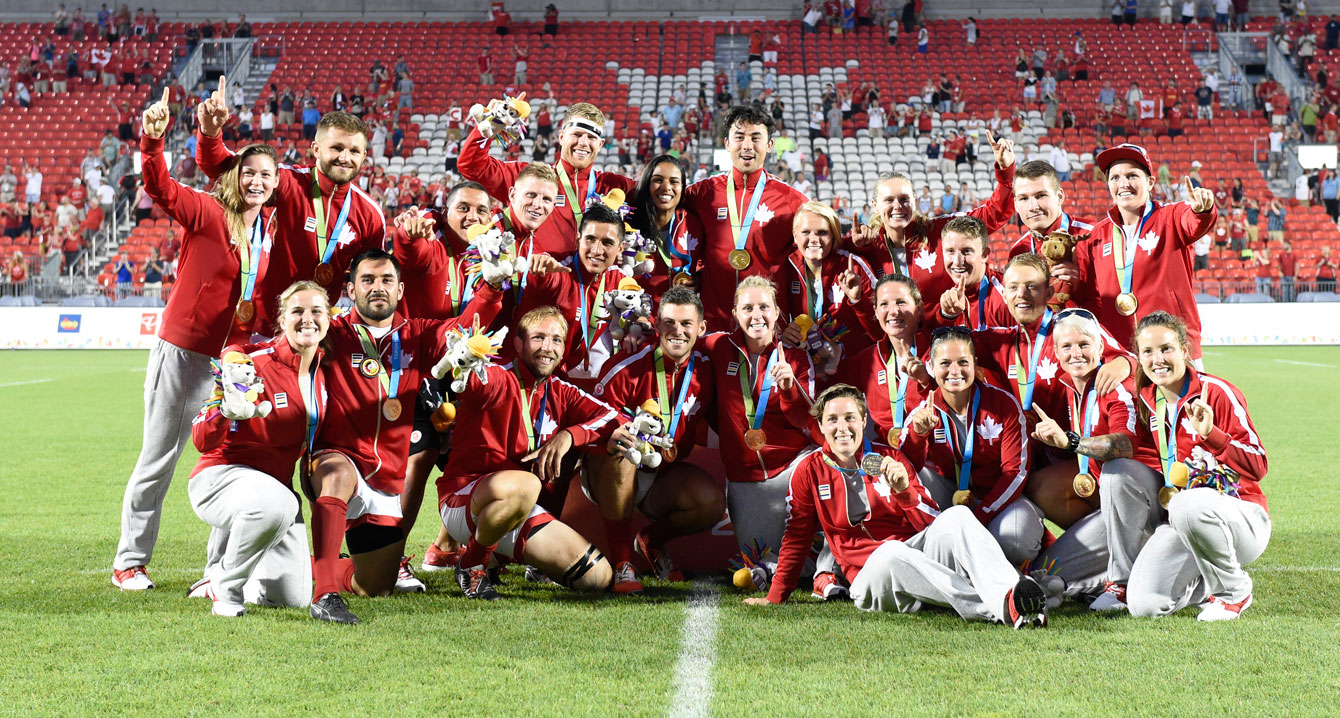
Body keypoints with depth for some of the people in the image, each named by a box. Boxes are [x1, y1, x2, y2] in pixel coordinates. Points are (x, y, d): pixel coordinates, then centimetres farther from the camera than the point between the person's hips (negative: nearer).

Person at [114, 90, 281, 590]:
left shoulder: (272, 231, 7)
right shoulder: (207, 214, -9)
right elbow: (160, 188, -25)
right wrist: (152, 142, -39)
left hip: (235, 358, 5)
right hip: (184, 351, -5)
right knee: (158, 459, 4)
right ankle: (130, 560, 17)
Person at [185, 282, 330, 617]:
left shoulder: (322, 370, 2)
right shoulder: (253, 363, -18)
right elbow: (203, 441, -19)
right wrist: (225, 410, -38)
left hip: (276, 483, 7)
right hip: (221, 476, -7)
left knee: (293, 598, -1)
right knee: (275, 505, -41)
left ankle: (215, 580, 30)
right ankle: (226, 588, -15)